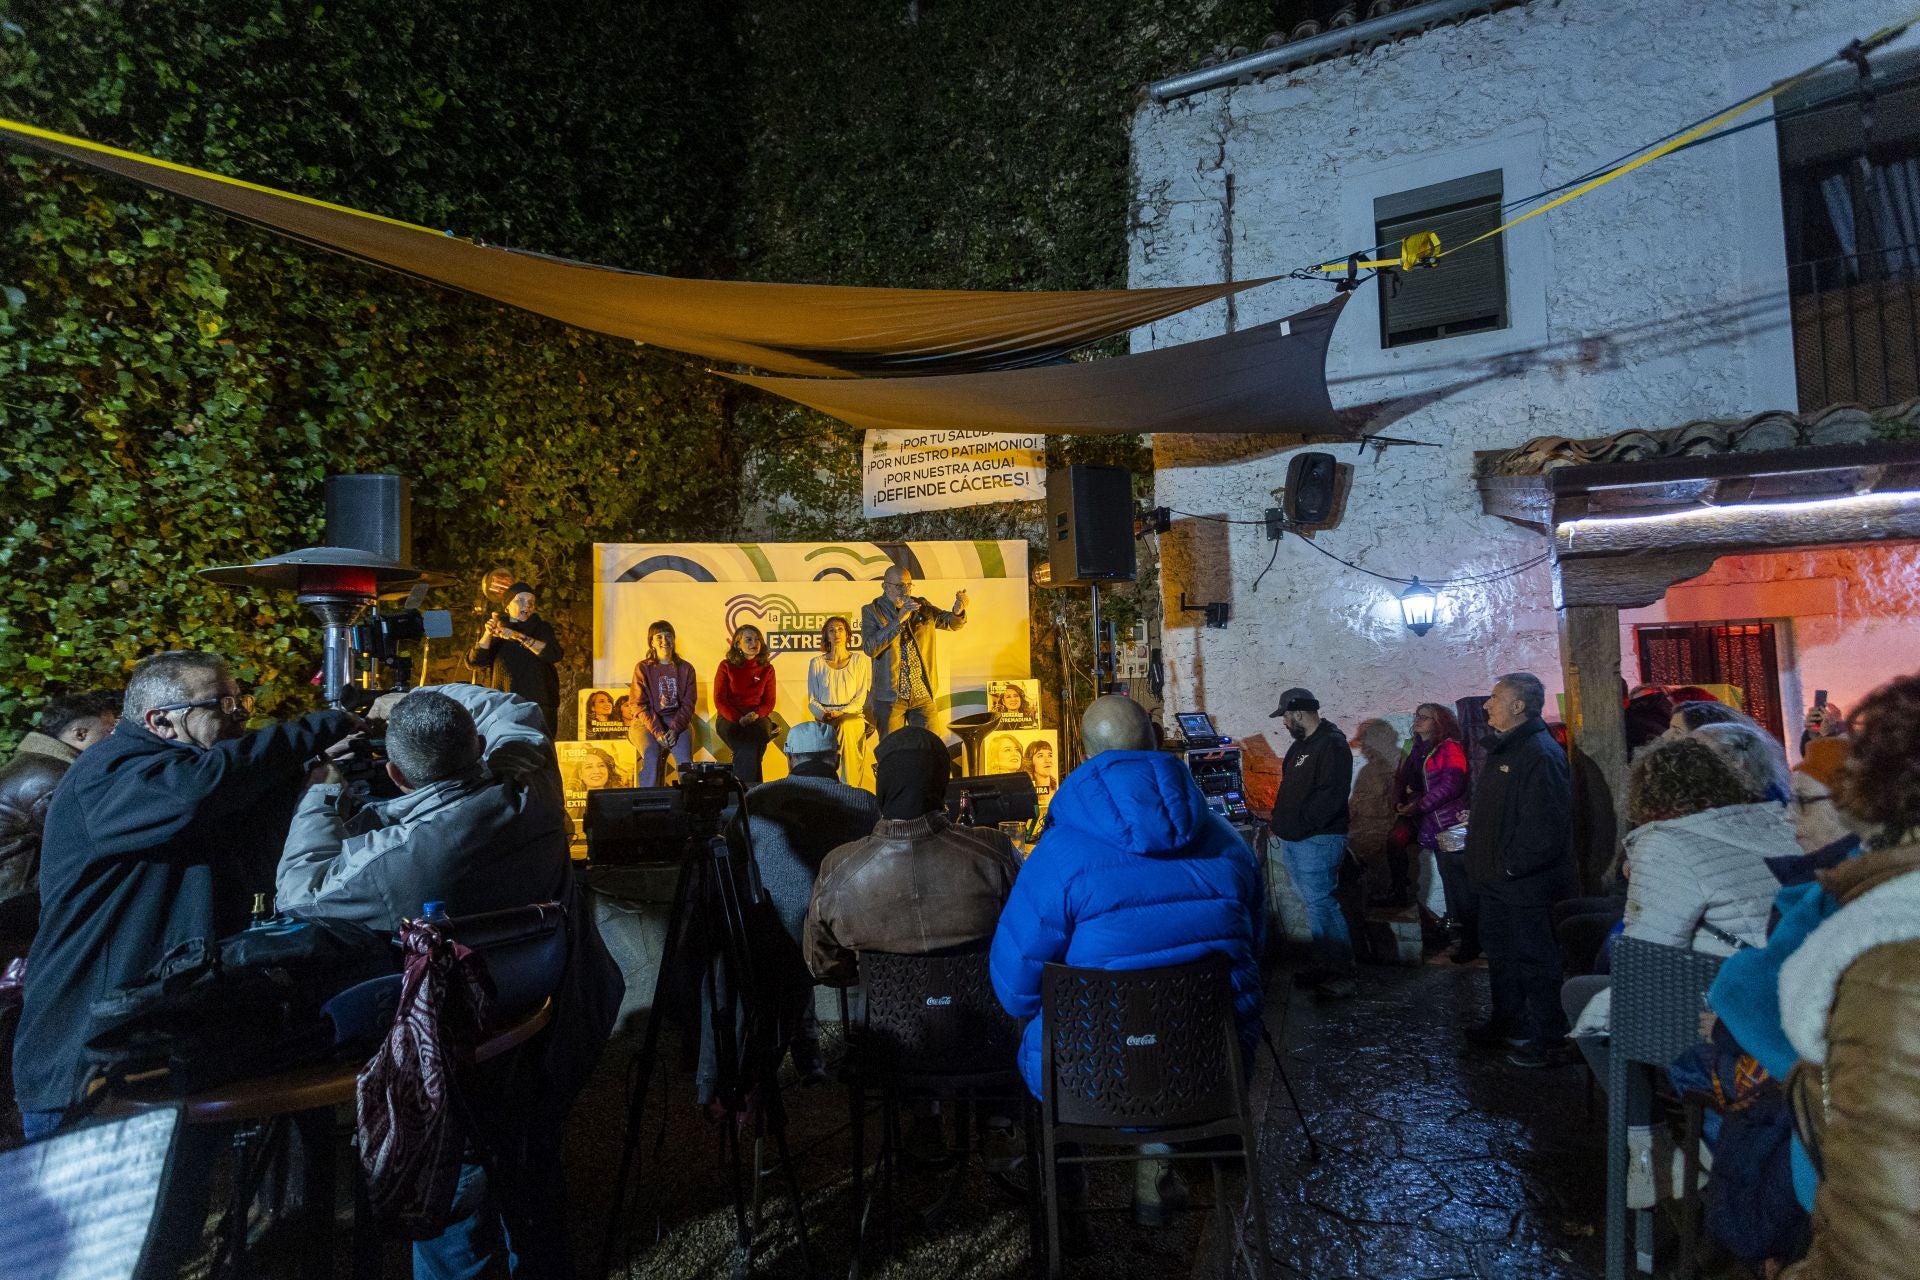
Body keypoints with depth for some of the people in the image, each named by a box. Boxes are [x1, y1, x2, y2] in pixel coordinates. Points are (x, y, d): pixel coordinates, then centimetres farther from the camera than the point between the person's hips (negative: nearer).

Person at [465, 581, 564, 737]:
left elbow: (555, 654, -10)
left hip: (538, 706, -1)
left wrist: (519, 637, -19)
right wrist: (488, 634, -16)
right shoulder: (496, 630, 12)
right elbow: (474, 662, -1)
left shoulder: (542, 628, 9)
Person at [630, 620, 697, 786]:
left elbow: (688, 703, 3)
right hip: (647, 722, -1)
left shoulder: (685, 668, 8)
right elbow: (639, 705, -3)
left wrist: (675, 729, -14)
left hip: (677, 721, 1)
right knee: (651, 756, -30)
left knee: (684, 758, -26)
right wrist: (657, 731, -16)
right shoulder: (642, 668, 2)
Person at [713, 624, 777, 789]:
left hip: (757, 718, 2)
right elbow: (719, 700, -1)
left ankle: (749, 789, -26)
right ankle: (750, 788, -29)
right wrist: (738, 719, -17)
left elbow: (769, 702, 9)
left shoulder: (767, 669, 9)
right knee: (748, 747, -35)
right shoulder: (726, 666, 3)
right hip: (729, 718, -2)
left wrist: (755, 714, -15)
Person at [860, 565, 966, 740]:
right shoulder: (871, 611, -3)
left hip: (924, 693, 3)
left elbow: (951, 622, 8)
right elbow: (869, 648, -17)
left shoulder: (921, 607, 8)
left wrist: (957, 611, -17)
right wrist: (899, 619, -25)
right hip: (890, 695, -3)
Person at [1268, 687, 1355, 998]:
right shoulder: (1301, 745, 18)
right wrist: (1280, 819, 12)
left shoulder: (1332, 745, -13)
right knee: (1315, 904, 14)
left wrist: (1298, 824, -19)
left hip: (1317, 841, -9)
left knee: (1321, 905, -9)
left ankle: (1341, 974, -2)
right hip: (1293, 841, 9)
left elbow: (1330, 796, -21)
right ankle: (1324, 965, 23)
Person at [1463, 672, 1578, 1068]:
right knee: (1500, 953, 21)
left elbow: (1545, 824, -27)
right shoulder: (1503, 748, 13)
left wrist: (1512, 865, -20)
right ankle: (1507, 1022, 36)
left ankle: (1552, 1041, 13)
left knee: (1535, 961, 0)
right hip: (1497, 882, 11)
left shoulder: (1540, 754, -21)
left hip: (1526, 885, -11)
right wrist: (1485, 865, 15)